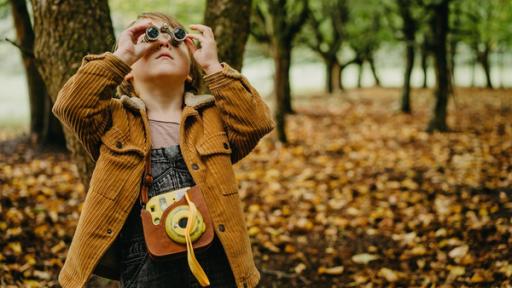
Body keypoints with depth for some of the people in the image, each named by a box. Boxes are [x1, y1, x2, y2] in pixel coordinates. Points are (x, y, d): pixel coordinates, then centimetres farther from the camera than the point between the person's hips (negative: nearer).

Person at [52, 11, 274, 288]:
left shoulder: (213, 115, 11)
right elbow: (71, 106, -11)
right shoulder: (116, 119, 7)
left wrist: (212, 65, -4)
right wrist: (121, 56, -8)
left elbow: (257, 123, -6)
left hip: (215, 264, 2)